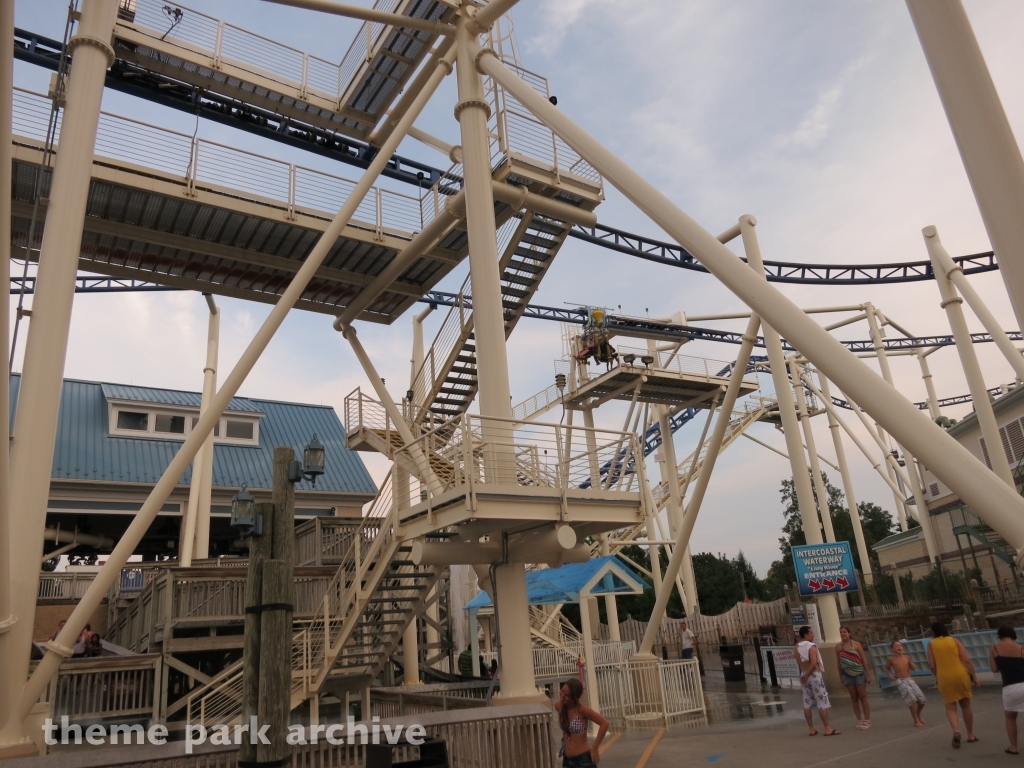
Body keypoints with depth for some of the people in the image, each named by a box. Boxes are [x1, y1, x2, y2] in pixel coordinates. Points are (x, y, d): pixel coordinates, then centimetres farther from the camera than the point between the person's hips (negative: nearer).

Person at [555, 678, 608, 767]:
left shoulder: (581, 709, -20)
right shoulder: (558, 706, -3)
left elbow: (604, 723, -17)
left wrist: (594, 748, -12)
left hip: (584, 759, -6)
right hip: (567, 760, 6)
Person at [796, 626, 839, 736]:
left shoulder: (797, 647, 8)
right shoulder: (812, 646, -15)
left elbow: (800, 663, 9)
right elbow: (814, 663, -25)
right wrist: (807, 675, -15)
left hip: (803, 675, 7)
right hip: (814, 675, -7)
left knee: (807, 703, 9)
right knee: (822, 702, 1)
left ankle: (811, 729, 15)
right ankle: (828, 729, 4)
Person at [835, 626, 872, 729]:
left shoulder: (856, 644, -6)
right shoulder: (838, 646, 0)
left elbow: (864, 660, -4)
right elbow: (839, 662, 5)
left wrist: (868, 674, -7)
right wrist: (840, 677, 6)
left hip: (859, 673, -2)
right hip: (847, 674, 2)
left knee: (863, 697, 1)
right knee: (854, 698, 7)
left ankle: (867, 720, 7)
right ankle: (859, 721, 14)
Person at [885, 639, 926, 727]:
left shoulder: (906, 657, 5)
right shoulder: (891, 659, -1)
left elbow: (913, 668, 15)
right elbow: (887, 669, 13)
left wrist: (911, 663, -7)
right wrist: (890, 675, -6)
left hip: (910, 680, 4)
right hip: (900, 681, -4)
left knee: (922, 699, -3)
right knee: (912, 698, -23)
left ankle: (918, 715, 29)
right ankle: (916, 721, -5)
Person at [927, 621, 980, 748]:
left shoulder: (931, 644, 4)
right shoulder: (954, 640, 5)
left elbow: (932, 665, -1)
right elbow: (967, 660, -4)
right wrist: (974, 677, 1)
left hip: (944, 678, -2)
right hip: (960, 675, 2)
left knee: (950, 707, 6)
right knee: (966, 705, 18)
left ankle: (956, 731, -19)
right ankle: (971, 735, 26)